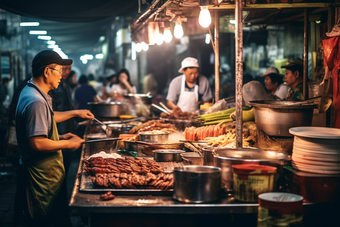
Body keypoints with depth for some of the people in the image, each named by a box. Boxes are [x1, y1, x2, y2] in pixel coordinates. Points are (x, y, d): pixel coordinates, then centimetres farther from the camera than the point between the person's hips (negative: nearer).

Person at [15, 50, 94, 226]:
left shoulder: (31, 92, 10)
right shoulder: (36, 102, -25)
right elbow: (37, 143, -29)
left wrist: (74, 113, 26)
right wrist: (68, 144, -16)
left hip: (43, 170, 11)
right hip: (43, 173, -11)